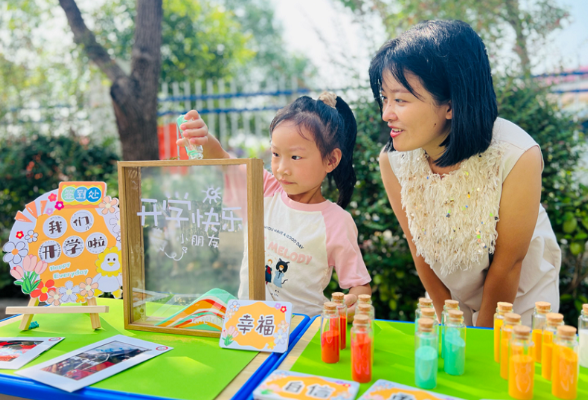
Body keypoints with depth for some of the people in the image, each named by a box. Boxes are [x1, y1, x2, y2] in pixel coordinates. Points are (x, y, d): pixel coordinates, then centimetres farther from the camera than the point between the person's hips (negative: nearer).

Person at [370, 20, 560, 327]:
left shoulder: (518, 157, -33)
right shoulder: (392, 160, -24)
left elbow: (508, 264, -20)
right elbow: (419, 250, -10)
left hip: (521, 291, -2)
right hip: (449, 291, 3)